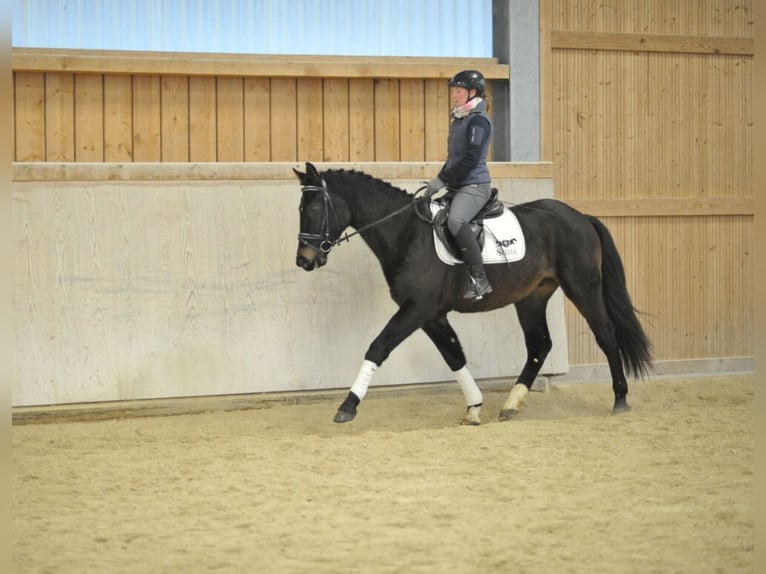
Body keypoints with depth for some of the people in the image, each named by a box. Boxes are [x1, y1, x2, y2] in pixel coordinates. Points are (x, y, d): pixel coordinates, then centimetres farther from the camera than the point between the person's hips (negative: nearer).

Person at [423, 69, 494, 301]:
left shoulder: (478, 121, -10)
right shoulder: (458, 120, 19)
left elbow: (470, 159, -19)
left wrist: (442, 179, -18)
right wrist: (441, 180, 10)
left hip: (475, 185, -11)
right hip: (456, 187, 11)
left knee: (456, 220, -34)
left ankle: (479, 279, -34)